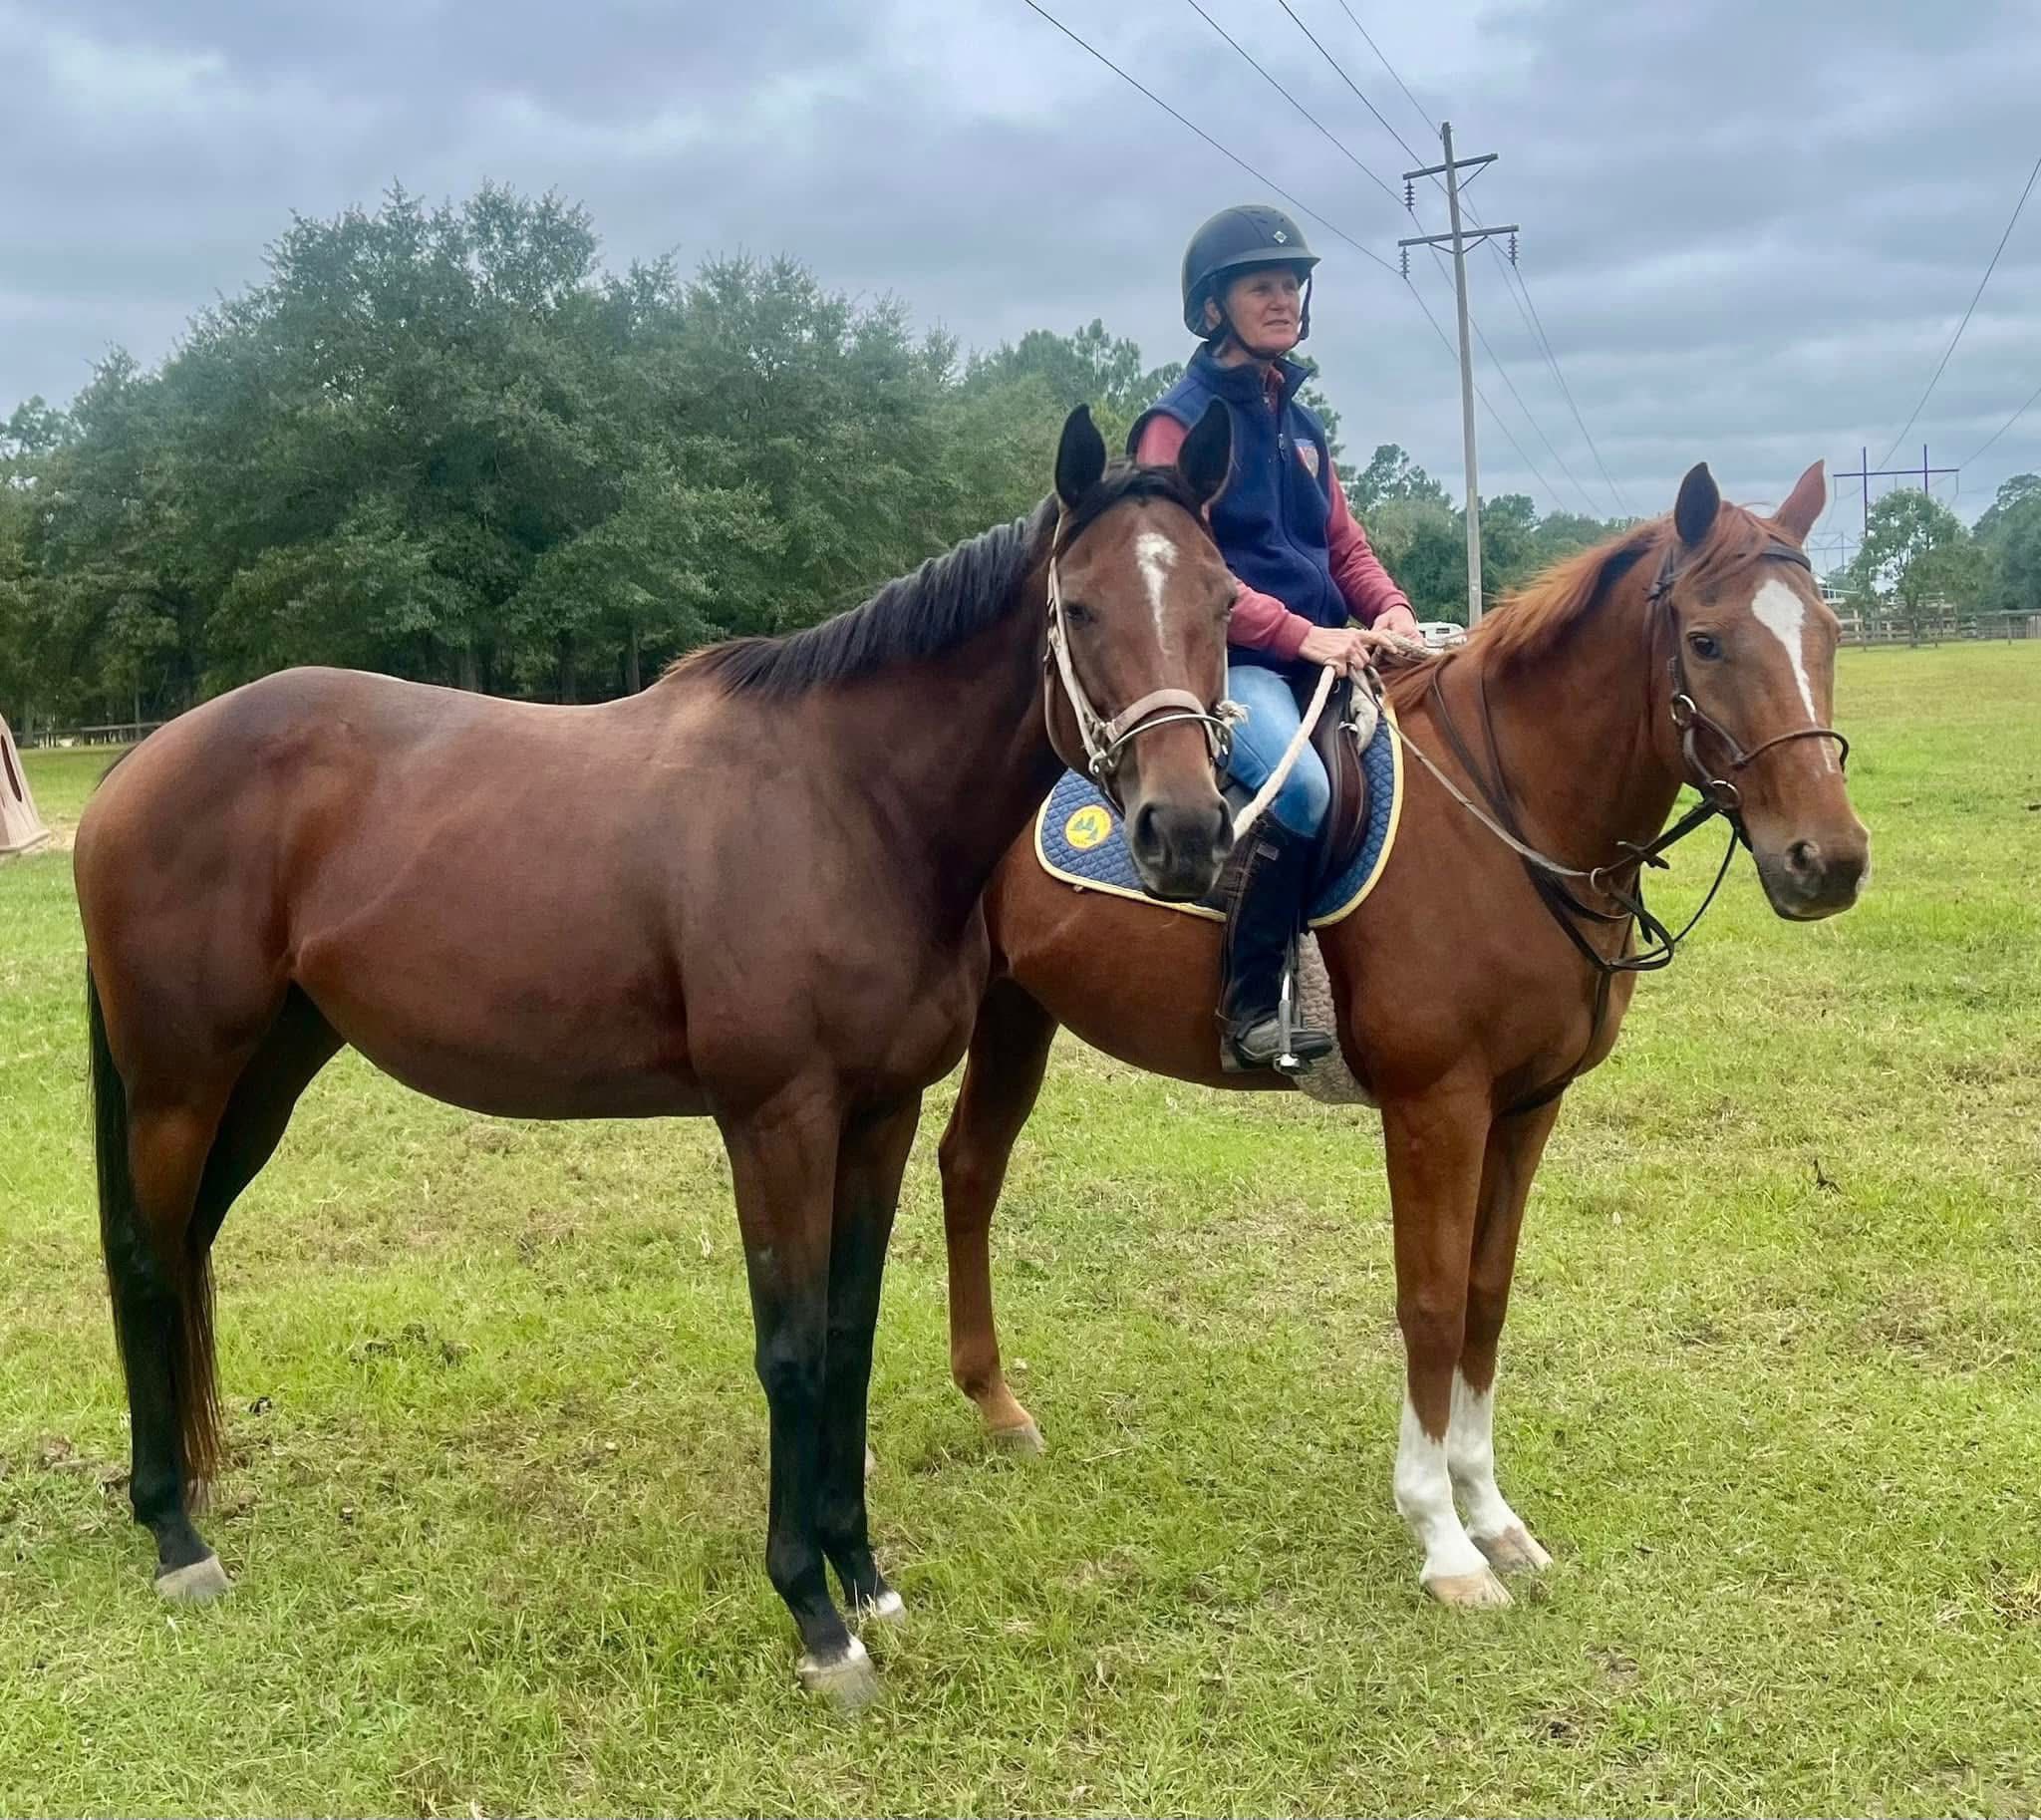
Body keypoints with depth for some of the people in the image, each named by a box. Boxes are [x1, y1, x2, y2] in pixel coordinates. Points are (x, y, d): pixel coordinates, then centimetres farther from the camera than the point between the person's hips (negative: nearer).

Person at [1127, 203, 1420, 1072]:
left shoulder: (1299, 423, 19)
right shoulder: (1180, 420, -3)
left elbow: (1344, 542, 19)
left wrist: (1389, 609, -3)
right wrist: (1299, 634, -21)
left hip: (1318, 658, 8)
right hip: (1225, 663, -8)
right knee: (1300, 786, -33)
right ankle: (1247, 1010, -24)